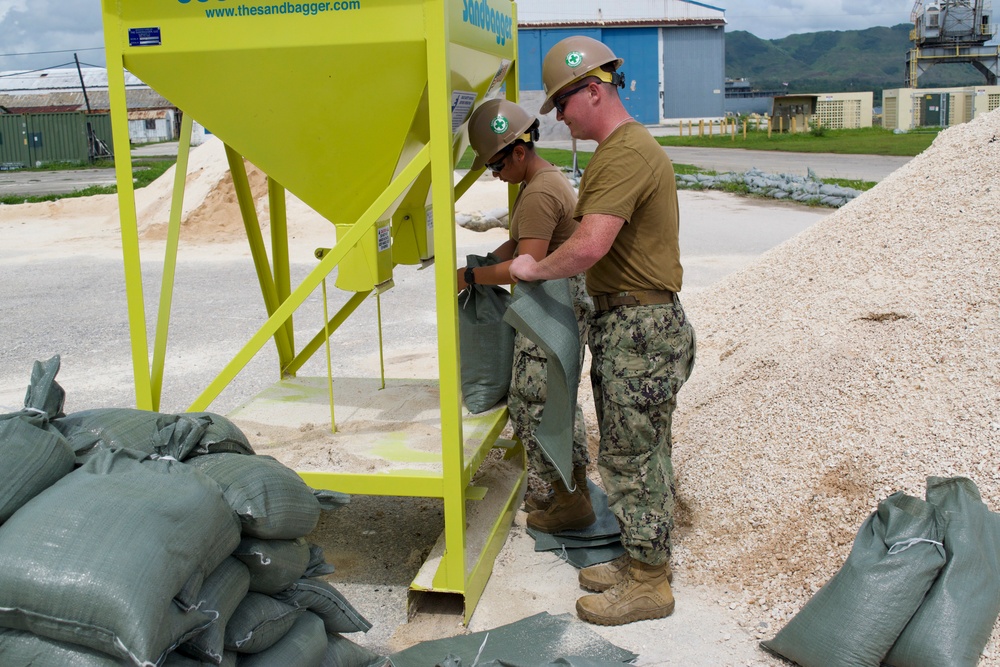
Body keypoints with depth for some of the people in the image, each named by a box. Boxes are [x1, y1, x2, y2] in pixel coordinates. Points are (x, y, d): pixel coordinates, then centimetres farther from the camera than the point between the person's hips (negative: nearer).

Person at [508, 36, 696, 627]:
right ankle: (646, 559, 32)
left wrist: (534, 269, -11)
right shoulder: (630, 146, 17)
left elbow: (589, 246, -27)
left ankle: (648, 585, 13)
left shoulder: (625, 153, -19)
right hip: (626, 321, 11)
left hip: (639, 328, -11)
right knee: (642, 451, 18)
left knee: (632, 456, 0)